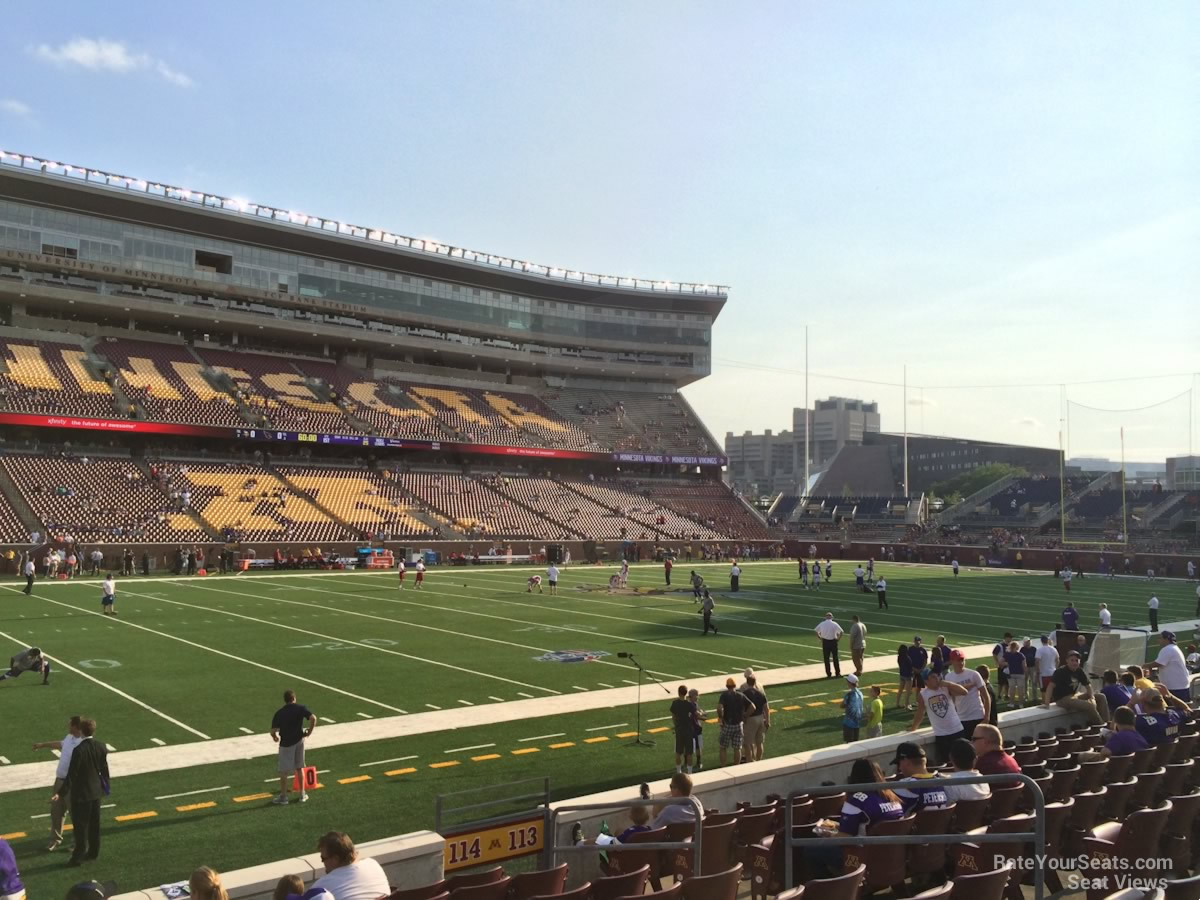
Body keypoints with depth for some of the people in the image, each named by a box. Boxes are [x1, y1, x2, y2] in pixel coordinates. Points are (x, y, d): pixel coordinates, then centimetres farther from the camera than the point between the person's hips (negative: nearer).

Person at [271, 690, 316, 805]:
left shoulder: (279, 713, -5)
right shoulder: (300, 708, -5)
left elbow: (273, 731, -11)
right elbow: (313, 718, -20)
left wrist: (275, 737, 11)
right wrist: (310, 730, -4)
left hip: (286, 743, -2)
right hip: (299, 740, 2)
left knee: (284, 771, 10)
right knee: (299, 768, 17)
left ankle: (283, 797, 17)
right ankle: (303, 794, 22)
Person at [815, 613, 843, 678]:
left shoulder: (822, 624, -1)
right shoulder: (835, 624, -6)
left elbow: (816, 631, 1)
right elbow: (841, 632, -12)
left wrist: (820, 638, 6)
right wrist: (838, 639, -1)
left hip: (825, 642, 1)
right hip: (833, 642, -1)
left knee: (826, 658, 7)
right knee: (835, 658, 10)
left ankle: (828, 673, 8)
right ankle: (837, 673, 14)